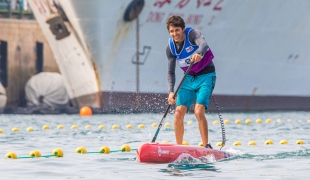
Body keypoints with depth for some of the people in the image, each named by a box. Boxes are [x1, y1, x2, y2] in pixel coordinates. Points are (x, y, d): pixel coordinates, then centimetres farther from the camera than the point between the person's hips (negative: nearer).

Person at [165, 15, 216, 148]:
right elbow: (171, 72, -1)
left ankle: (206, 147, -19)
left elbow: (204, 44, -40)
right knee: (179, 112, -6)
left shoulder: (192, 34, -18)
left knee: (198, 111, -22)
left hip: (206, 76, -5)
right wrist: (171, 91, -17)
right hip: (189, 78, 5)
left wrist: (199, 53, -63)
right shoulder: (171, 47, -3)